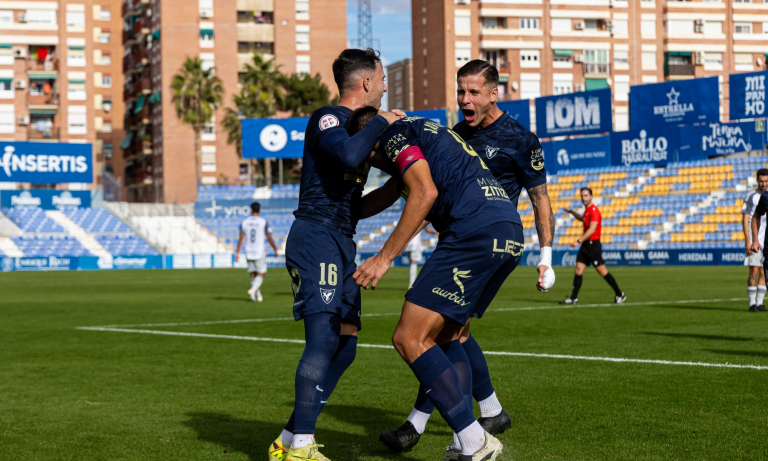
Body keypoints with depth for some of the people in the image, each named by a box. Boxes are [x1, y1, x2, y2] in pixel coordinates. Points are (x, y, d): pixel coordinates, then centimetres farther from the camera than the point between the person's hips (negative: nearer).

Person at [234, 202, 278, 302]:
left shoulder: (244, 222, 2)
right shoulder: (263, 222, -6)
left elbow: (241, 239, -1)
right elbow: (269, 238, -2)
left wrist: (237, 252, 3)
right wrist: (275, 250, 11)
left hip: (248, 252, 3)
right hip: (259, 252, -3)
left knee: (253, 275, 12)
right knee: (261, 274, 1)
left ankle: (258, 295, 12)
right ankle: (253, 290, -21)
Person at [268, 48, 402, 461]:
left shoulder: (357, 125, 21)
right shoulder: (327, 119, -10)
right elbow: (349, 156, -29)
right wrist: (380, 122, -14)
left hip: (340, 244, 10)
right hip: (316, 238, -10)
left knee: (344, 345, 5)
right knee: (324, 338, -19)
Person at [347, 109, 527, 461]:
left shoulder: (393, 134, 4)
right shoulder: (427, 131, 33)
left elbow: (425, 193, -13)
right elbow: (388, 194, 46)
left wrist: (385, 257, -12)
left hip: (474, 231, -10)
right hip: (511, 235, 10)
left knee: (409, 339, -7)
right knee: (443, 337, 19)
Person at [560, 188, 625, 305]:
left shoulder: (594, 210, -14)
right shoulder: (587, 210, 16)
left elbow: (592, 229, -24)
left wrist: (579, 241, -29)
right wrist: (571, 211, 34)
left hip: (593, 244, -9)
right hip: (586, 245, 9)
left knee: (602, 271, -5)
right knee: (578, 270, 2)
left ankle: (620, 295, 4)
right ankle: (573, 298, 2)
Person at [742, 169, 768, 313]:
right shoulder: (750, 196, -3)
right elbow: (745, 220, -6)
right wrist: (747, 240, -14)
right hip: (754, 240, -5)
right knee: (754, 271, -7)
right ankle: (752, 303, -2)